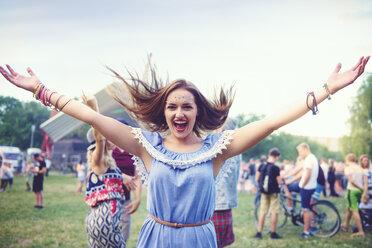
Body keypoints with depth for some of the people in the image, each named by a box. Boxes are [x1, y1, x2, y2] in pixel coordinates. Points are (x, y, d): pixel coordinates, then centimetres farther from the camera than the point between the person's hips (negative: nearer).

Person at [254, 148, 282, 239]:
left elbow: (257, 179, 2)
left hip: (264, 192, 5)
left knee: (262, 212, 10)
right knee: (274, 212, 5)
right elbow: (279, 182, -15)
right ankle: (273, 233, 10)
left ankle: (259, 233, 11)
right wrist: (281, 178, 6)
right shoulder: (275, 168, -17)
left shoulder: (261, 166, -1)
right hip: (273, 192, -5)